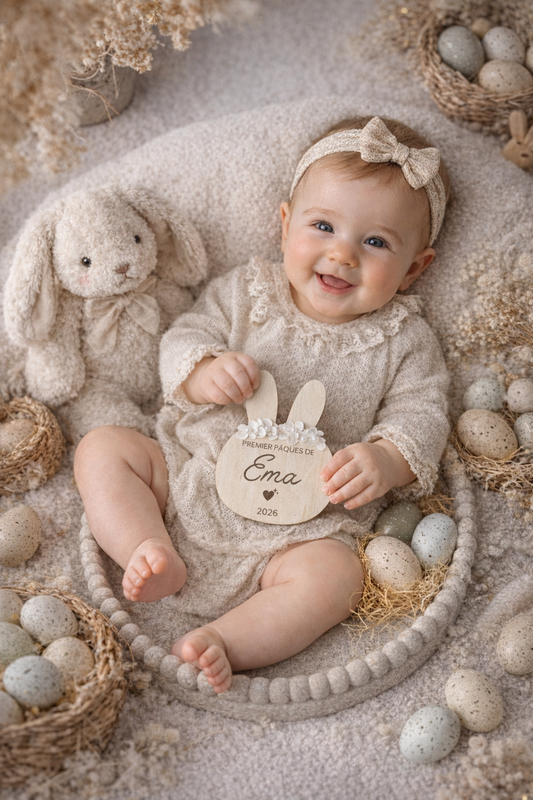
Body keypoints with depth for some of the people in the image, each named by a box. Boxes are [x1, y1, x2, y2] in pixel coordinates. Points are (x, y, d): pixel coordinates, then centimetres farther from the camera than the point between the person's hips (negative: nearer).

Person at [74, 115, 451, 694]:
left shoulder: (405, 342, 2)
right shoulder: (248, 291, 5)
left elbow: (420, 416, -1)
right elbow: (183, 336, 4)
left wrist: (387, 460, -24)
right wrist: (202, 370, -21)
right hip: (190, 474, 3)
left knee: (334, 576, -29)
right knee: (103, 447, -8)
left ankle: (222, 641, -25)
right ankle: (150, 552, -18)